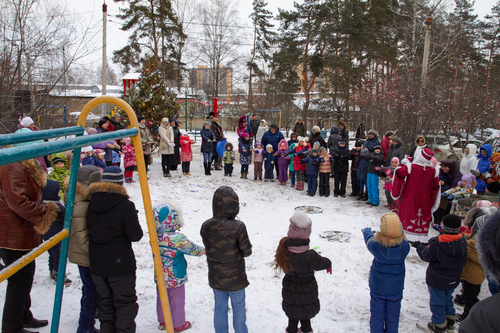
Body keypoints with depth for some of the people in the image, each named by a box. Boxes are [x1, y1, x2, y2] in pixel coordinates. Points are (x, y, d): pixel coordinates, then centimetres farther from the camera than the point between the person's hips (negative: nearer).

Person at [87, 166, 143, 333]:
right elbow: (135, 235, -13)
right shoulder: (125, 206, -17)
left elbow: (89, 230, 8)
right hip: (121, 265, -5)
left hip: (96, 264, 5)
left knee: (104, 302, 19)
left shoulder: (91, 204, -1)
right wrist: (134, 223, 4)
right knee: (125, 303, 7)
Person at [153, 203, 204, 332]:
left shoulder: (154, 236, -11)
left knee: (162, 299, 22)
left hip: (160, 277, 5)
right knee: (177, 301, 14)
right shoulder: (178, 239, -27)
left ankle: (163, 322, 40)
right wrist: (203, 250, 5)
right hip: (176, 278, -5)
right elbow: (192, 249, -13)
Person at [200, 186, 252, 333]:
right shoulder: (238, 227, -27)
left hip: (215, 278, 3)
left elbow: (208, 247, 0)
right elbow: (247, 251, -16)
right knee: (238, 307, 19)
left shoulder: (206, 226, -14)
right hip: (235, 278, -3)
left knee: (220, 307, 21)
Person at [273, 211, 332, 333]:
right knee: (305, 311, 26)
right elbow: (321, 263, -11)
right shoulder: (310, 256, -33)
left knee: (293, 314, 26)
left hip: (289, 290, 2)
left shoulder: (283, 248, -26)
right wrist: (329, 264, 10)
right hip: (307, 291, -2)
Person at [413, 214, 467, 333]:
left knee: (437, 302, 11)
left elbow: (426, 256, -15)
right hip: (453, 279, 6)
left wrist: (419, 246, 2)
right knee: (448, 299, 27)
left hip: (437, 280, -6)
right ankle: (450, 322, 40)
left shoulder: (437, 243, -28)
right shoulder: (462, 241, -11)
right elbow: (463, 260, 5)